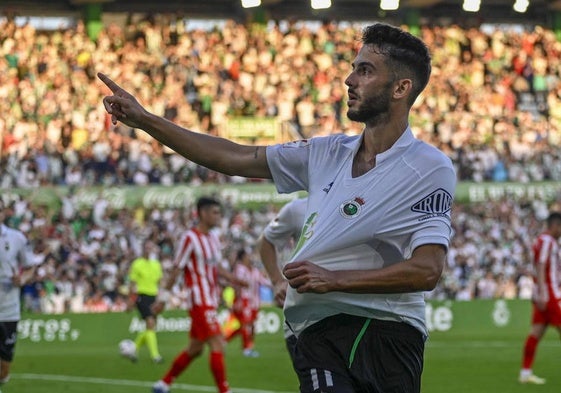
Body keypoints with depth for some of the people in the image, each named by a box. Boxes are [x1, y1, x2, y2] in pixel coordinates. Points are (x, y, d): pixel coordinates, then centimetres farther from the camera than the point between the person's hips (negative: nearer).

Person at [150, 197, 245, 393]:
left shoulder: (213, 237, 14)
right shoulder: (190, 238, -12)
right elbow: (176, 270, -11)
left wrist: (232, 279, 5)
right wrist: (163, 296, -10)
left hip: (210, 301, 9)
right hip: (200, 302, -9)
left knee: (195, 349, 15)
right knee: (217, 345, -14)